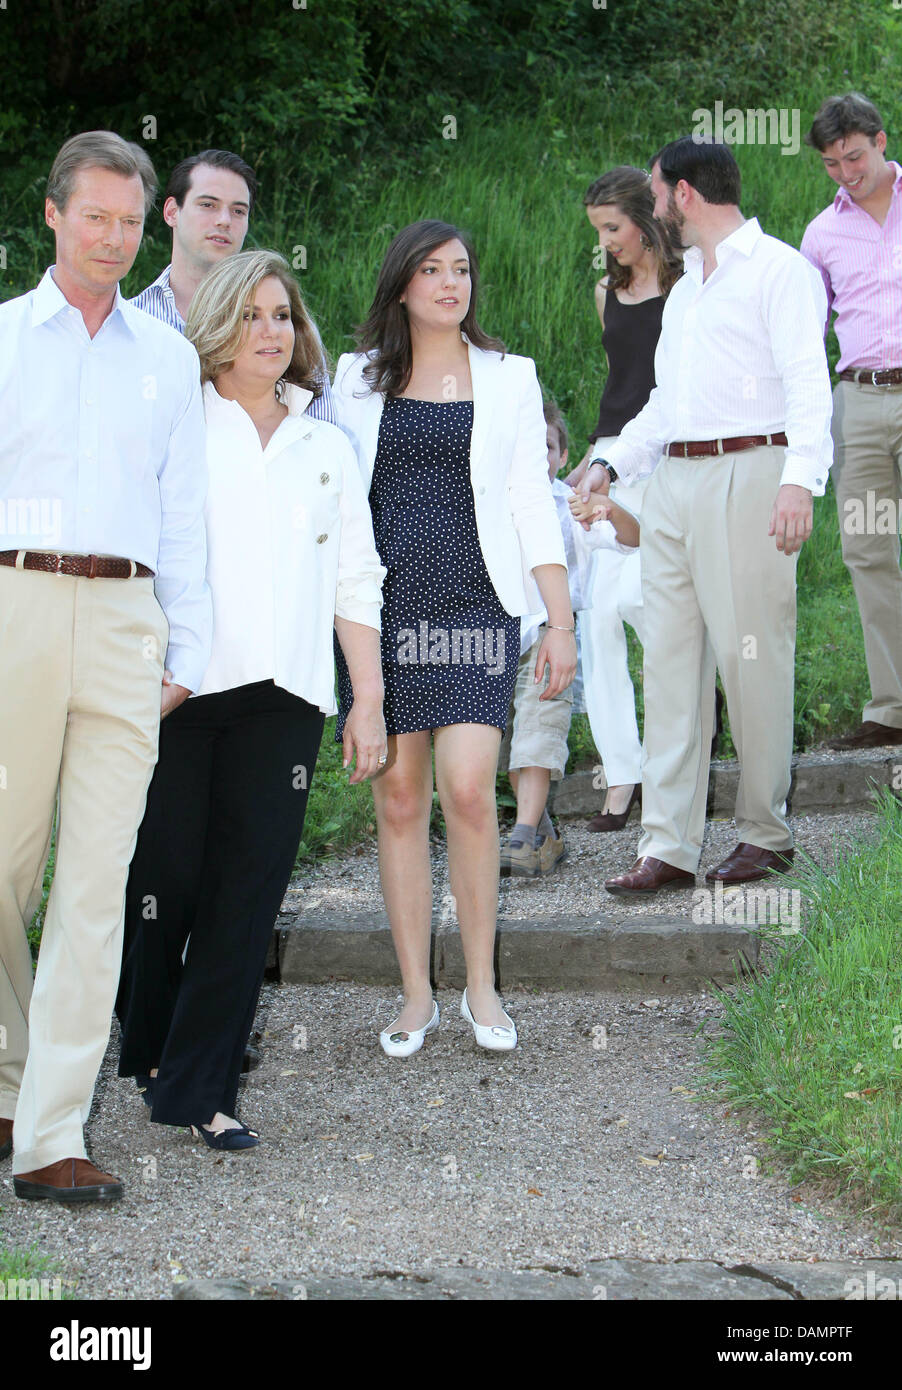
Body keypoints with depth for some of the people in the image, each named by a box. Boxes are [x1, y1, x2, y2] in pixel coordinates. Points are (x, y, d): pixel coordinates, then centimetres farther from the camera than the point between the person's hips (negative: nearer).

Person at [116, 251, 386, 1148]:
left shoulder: (326, 449, 22)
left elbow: (355, 581, 20)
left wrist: (368, 700, 12)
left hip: (283, 693, 3)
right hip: (183, 684, -3)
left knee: (249, 888, -4)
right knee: (167, 876, -3)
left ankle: (197, 1087, 1)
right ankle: (143, 1047, 20)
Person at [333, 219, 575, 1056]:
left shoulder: (508, 378, 10)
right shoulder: (357, 377, 12)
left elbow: (532, 501, 8)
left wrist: (560, 622, 2)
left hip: (476, 603, -1)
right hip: (382, 604, 1)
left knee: (467, 791, -13)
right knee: (399, 800, 1)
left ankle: (481, 984, 2)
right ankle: (416, 995, 10)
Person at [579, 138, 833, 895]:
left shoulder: (778, 269, -3)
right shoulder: (685, 285, 24)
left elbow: (808, 382, -13)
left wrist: (799, 480, -26)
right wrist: (614, 462, 26)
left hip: (747, 475, -8)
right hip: (674, 479, 8)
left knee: (751, 655, -5)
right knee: (669, 660, 2)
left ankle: (766, 832, 7)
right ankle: (668, 846, 1)